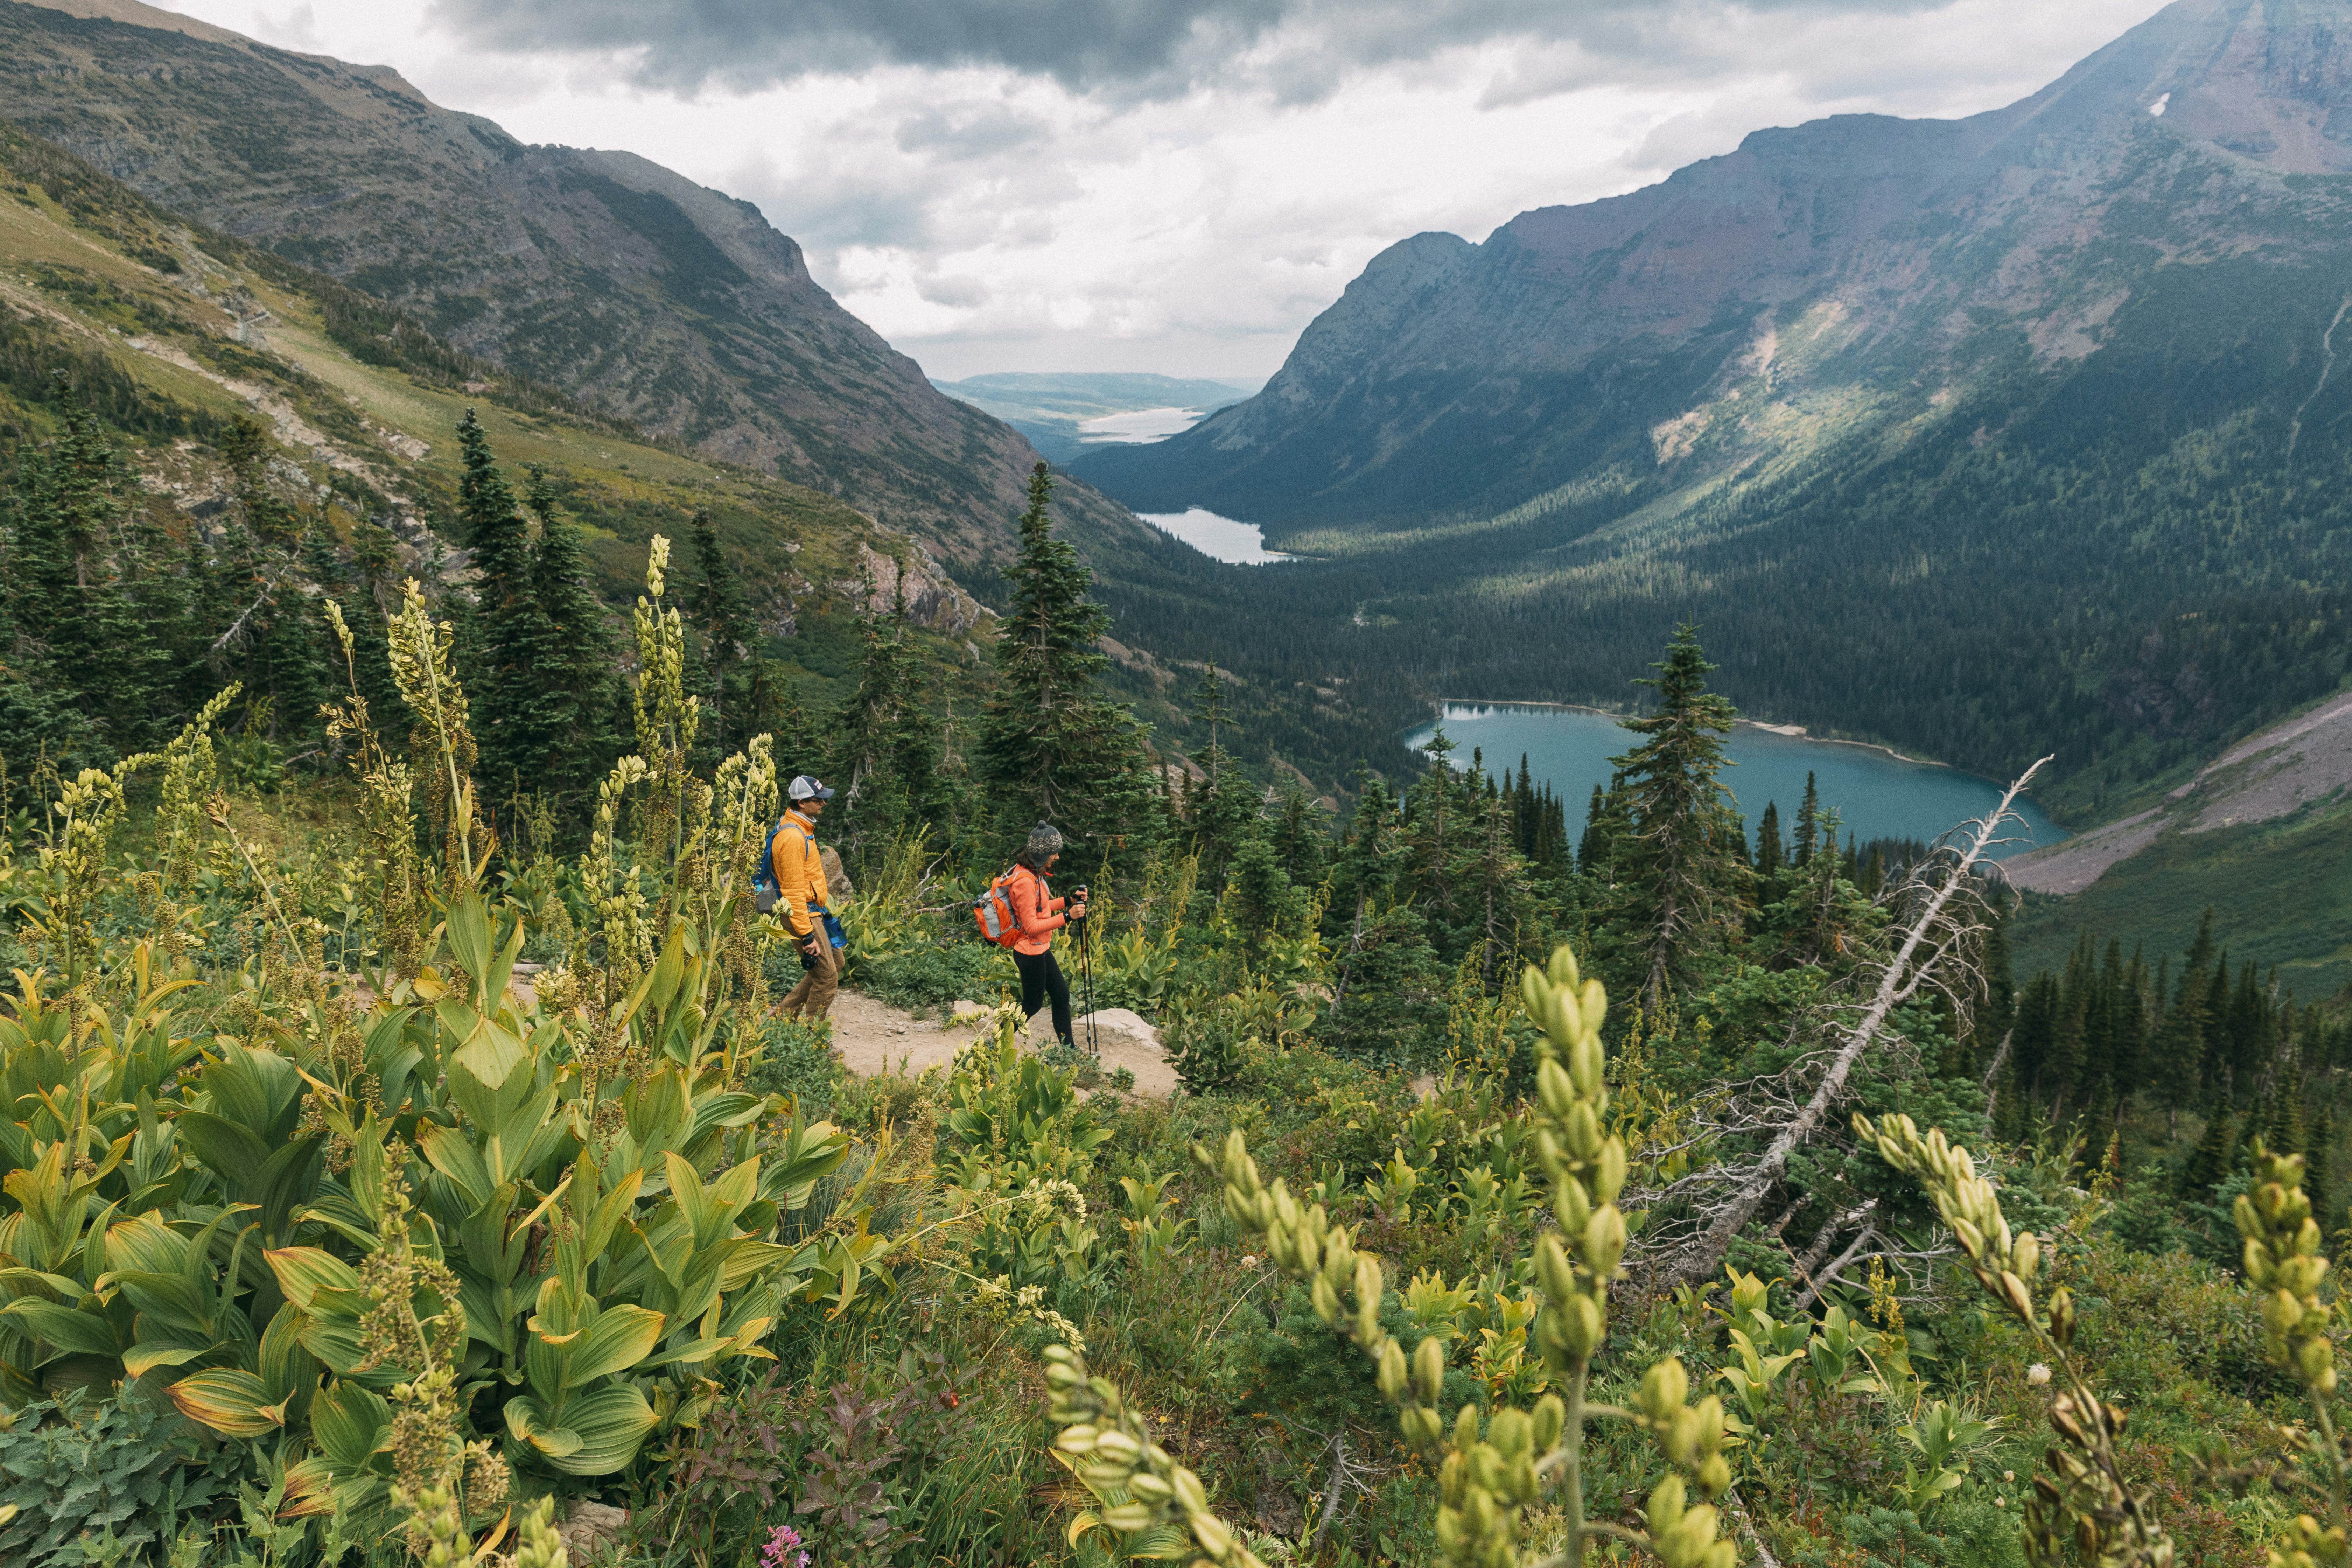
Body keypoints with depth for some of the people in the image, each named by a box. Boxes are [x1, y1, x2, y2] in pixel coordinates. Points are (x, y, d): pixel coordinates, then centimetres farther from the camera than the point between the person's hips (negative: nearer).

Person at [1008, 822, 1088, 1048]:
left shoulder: (1033, 872, 4)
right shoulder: (1025, 881, -26)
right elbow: (1032, 926, -26)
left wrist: (1068, 900, 6)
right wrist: (1066, 916, -28)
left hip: (1041, 950, 10)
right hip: (1030, 953, -10)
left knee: (1062, 995, 15)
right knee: (1032, 1005, 6)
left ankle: (1068, 1047, 26)